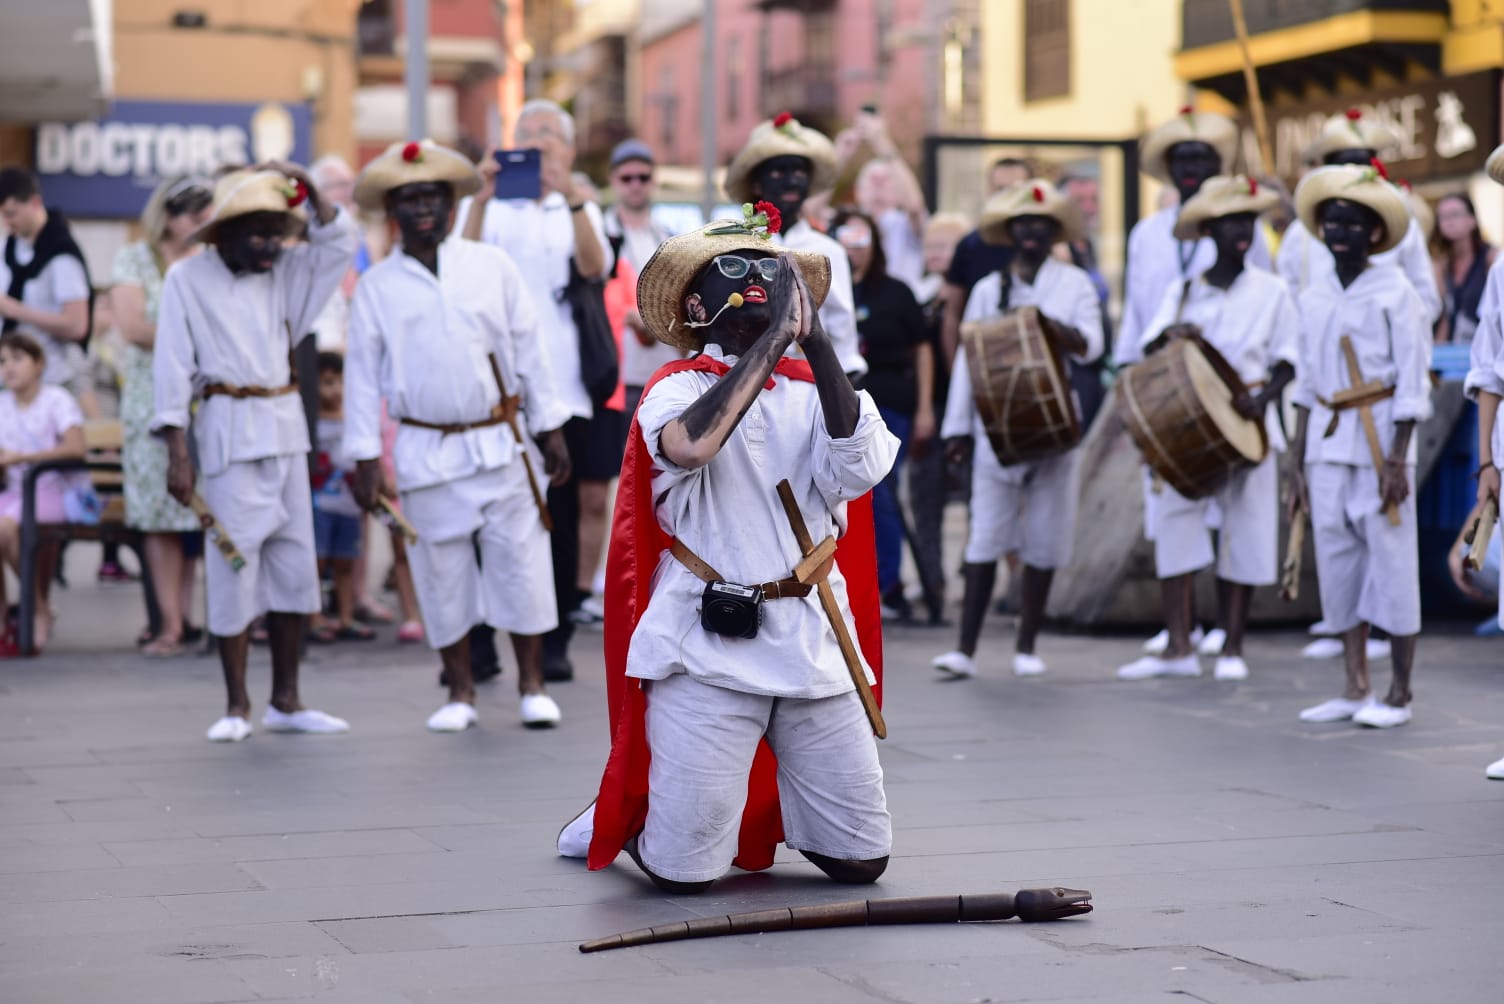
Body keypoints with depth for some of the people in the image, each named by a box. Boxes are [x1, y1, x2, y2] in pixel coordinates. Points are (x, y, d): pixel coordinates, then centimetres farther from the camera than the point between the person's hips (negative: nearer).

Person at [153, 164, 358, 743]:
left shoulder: (285, 271, 11)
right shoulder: (188, 278, -3)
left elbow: (339, 242, 10)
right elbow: (172, 368, -6)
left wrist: (308, 189, -3)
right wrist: (177, 453, -11)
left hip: (286, 426, 5)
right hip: (230, 429, -5)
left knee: (294, 565, 6)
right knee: (234, 566, -4)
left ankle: (286, 701, 14)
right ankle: (237, 707, 4)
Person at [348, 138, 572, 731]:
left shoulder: (492, 267, 4)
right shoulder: (377, 287, 3)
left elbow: (529, 350, 7)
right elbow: (363, 374, 4)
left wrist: (552, 430, 6)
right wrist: (365, 457, 0)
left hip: (501, 443, 0)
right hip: (426, 453, 0)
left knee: (520, 562, 0)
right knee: (443, 573, 5)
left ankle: (531, 686, 12)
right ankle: (460, 692, 17)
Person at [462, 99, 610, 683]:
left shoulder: (581, 213, 14)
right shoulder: (484, 208, 11)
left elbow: (594, 266, -8)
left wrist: (570, 196, -21)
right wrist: (483, 198, -19)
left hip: (561, 388, 1)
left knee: (561, 517, 2)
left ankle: (554, 643, 8)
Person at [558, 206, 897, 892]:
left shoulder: (812, 391, 9)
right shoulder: (676, 389, -2)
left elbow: (858, 472, -12)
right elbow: (690, 444, -28)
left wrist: (816, 345, -21)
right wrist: (775, 336, -25)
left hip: (811, 647, 4)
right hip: (708, 648, -4)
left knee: (861, 861, 7)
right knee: (685, 871, -4)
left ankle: (769, 810, 37)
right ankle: (620, 816, 29)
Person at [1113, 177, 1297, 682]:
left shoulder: (1270, 292, 4)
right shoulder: (1182, 292, 8)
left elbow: (1286, 361, 3)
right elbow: (1148, 349, 0)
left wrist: (1263, 395, -17)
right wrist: (1169, 334, -22)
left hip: (1245, 424, -1)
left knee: (1245, 530, 0)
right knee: (1175, 521, -6)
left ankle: (1232, 648, 8)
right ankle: (1179, 647, -4)